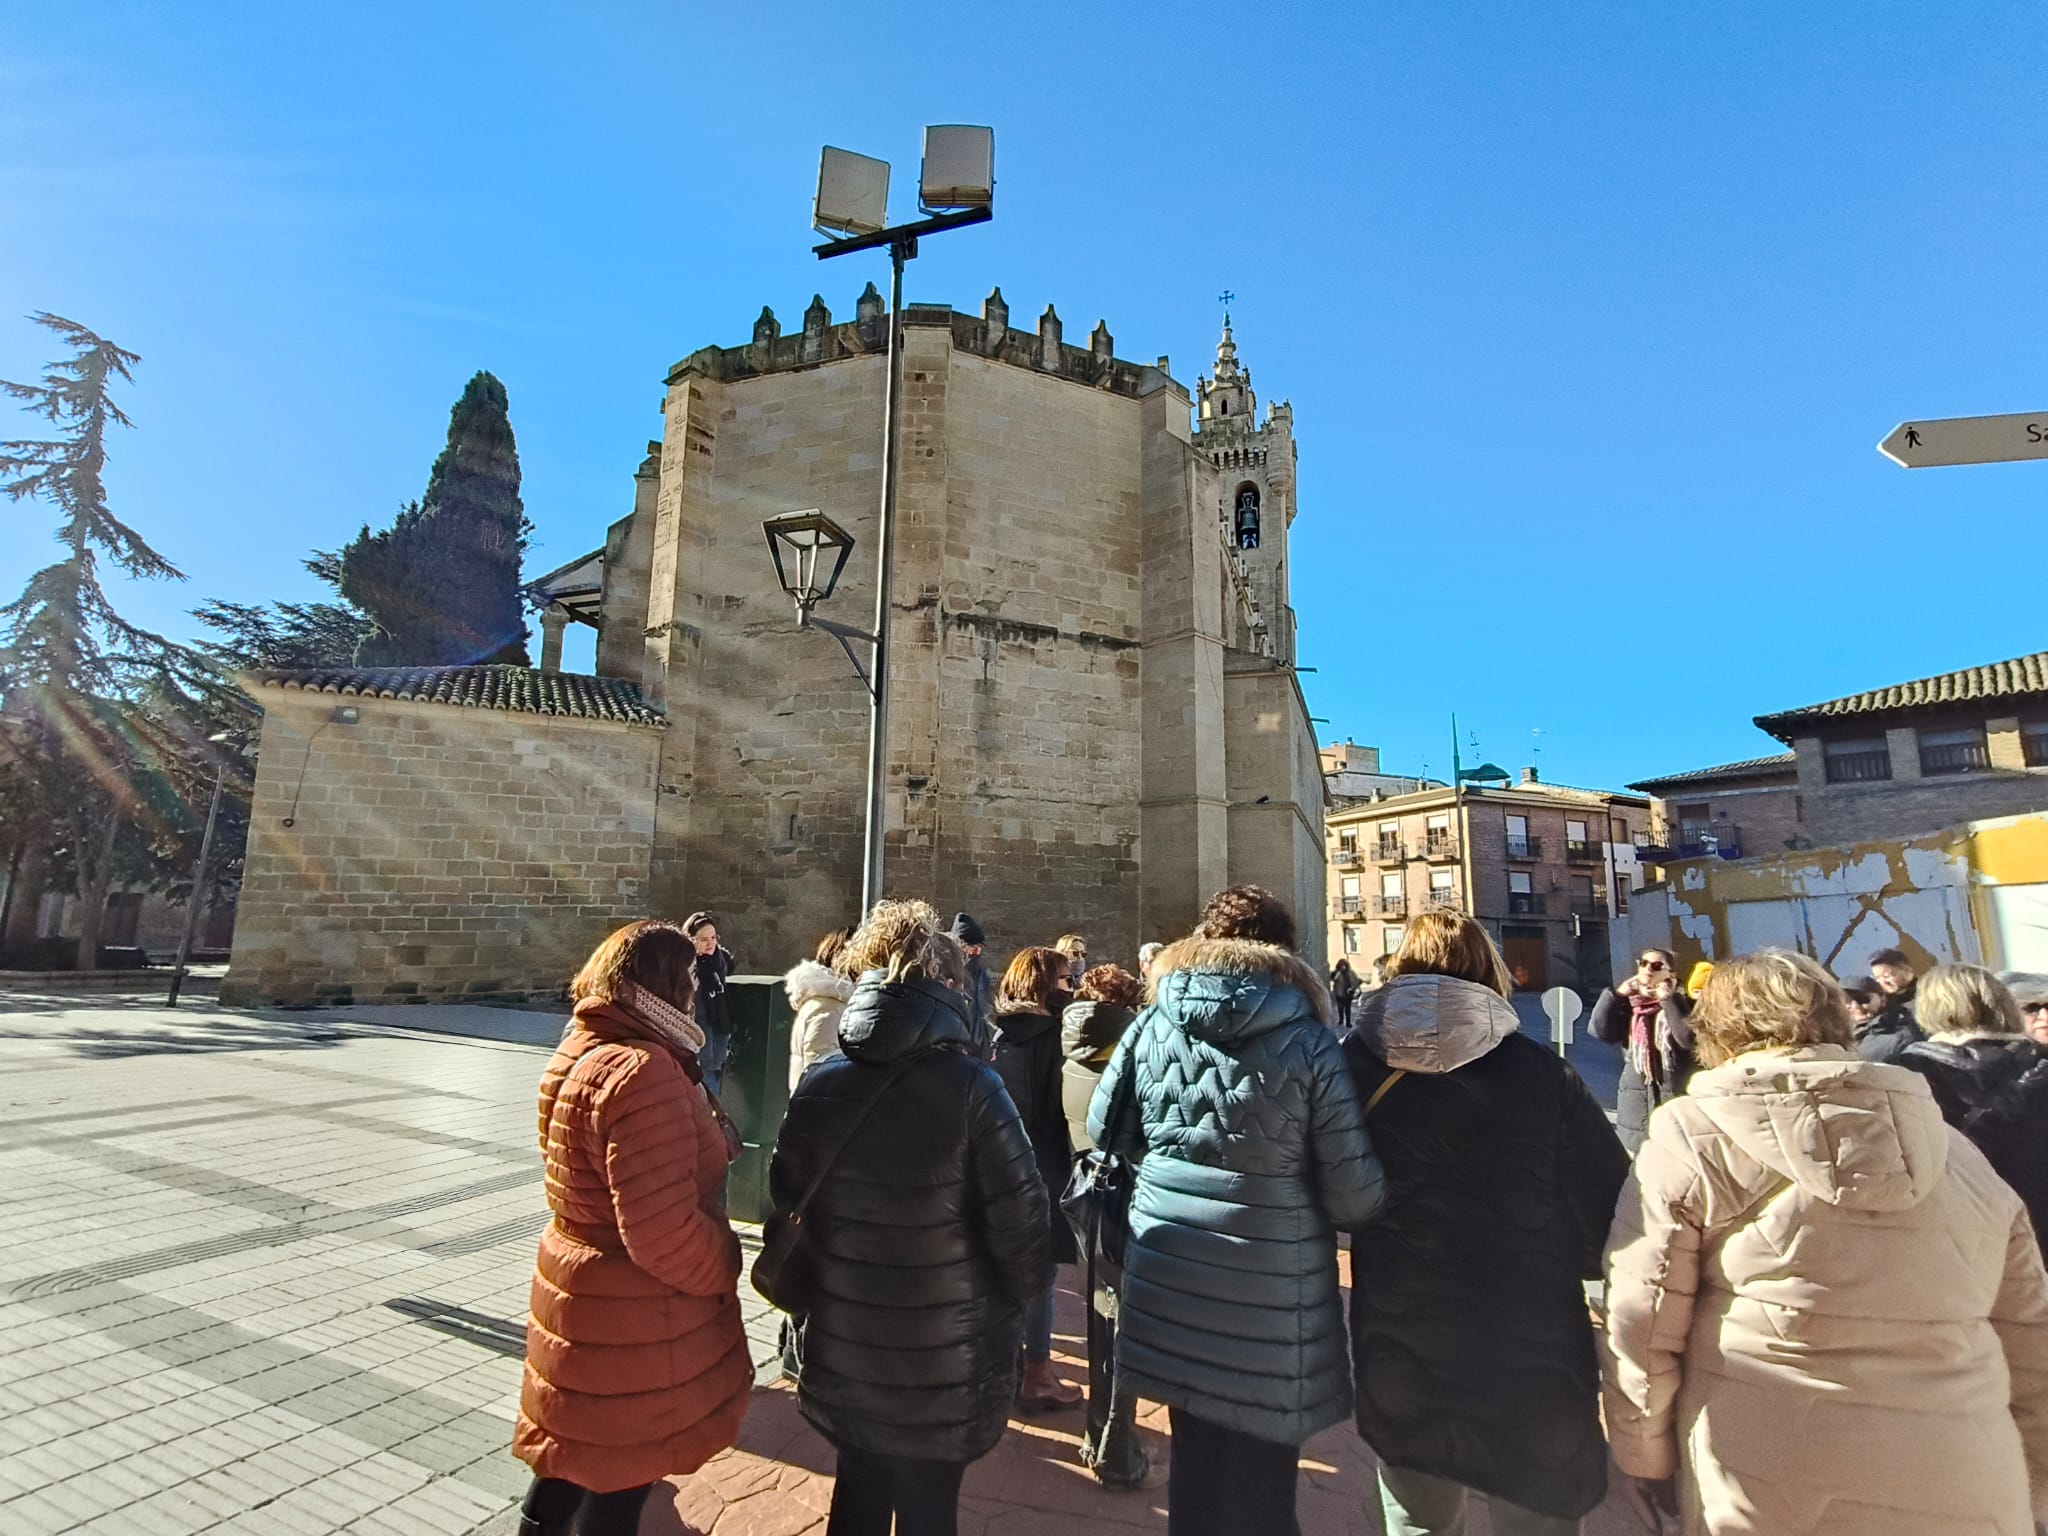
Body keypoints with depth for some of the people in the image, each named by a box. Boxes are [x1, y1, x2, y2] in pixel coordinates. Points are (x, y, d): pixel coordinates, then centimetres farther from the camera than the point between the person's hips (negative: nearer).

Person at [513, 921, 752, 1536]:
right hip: (635, 1320, -9)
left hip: (583, 1291, 9)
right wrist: (726, 1267, -14)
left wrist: (718, 1144, 1)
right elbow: (662, 1231, -32)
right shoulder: (642, 1071, -30)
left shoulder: (582, 1050, 3)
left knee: (577, 1451, 28)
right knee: (621, 1478, 13)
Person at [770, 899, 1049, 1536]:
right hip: (943, 1357, -3)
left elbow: (786, 1194, 3)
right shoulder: (969, 1086, -22)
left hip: (840, 1346, 4)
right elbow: (1018, 1214, -19)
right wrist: (1019, 1295, 0)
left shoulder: (818, 1083, -9)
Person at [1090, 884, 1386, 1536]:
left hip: (1170, 1285, 3)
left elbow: (1106, 1130, 6)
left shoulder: (1152, 1025, -4)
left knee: (1195, 1453, 22)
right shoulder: (1308, 1044, -12)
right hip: (1269, 1302, -3)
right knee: (1259, 1469, 16)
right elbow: (1355, 1194, -13)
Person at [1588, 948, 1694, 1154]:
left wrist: (1667, 1001, -14)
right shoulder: (1628, 1004, 10)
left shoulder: (1680, 1004, 1)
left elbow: (1688, 1039, -17)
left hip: (1674, 1098, -4)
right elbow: (1598, 1030, -3)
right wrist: (1616, 994, -6)